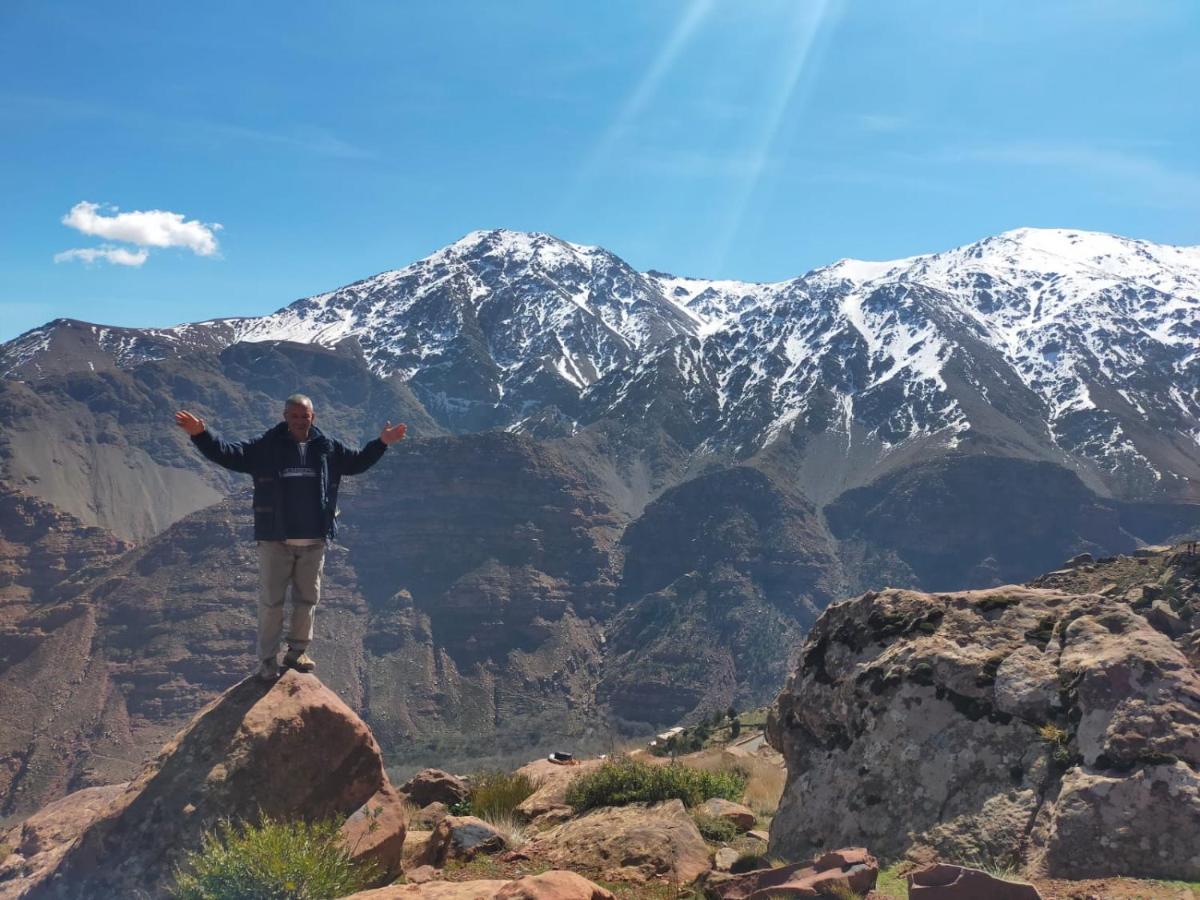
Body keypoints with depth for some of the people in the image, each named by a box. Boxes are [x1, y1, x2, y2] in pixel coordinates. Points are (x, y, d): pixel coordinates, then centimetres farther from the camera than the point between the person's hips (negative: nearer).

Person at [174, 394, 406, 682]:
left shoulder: (328, 448, 6)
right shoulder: (265, 447, -4)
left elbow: (358, 462, 18)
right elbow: (228, 454, -10)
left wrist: (381, 443, 7)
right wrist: (202, 434, -25)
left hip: (313, 542, 3)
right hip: (275, 540, -3)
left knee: (307, 599, 13)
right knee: (271, 601, 2)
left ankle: (297, 652, 28)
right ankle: (267, 659, 14)